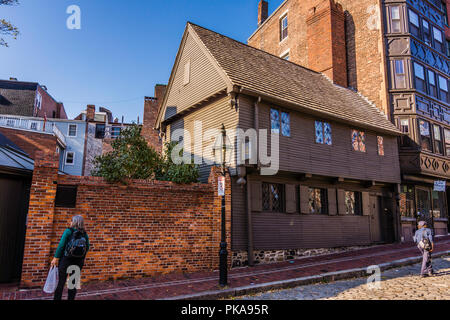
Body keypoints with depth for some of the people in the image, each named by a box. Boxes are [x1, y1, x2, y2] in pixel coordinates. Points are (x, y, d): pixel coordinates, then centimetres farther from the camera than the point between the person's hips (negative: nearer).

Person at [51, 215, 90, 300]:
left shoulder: (68, 231, -10)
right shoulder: (85, 234, -1)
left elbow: (61, 245, -12)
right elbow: (87, 248, 2)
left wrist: (56, 258, -6)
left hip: (66, 260, -3)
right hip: (79, 262, 3)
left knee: (60, 282, 9)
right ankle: (71, 298, 21)